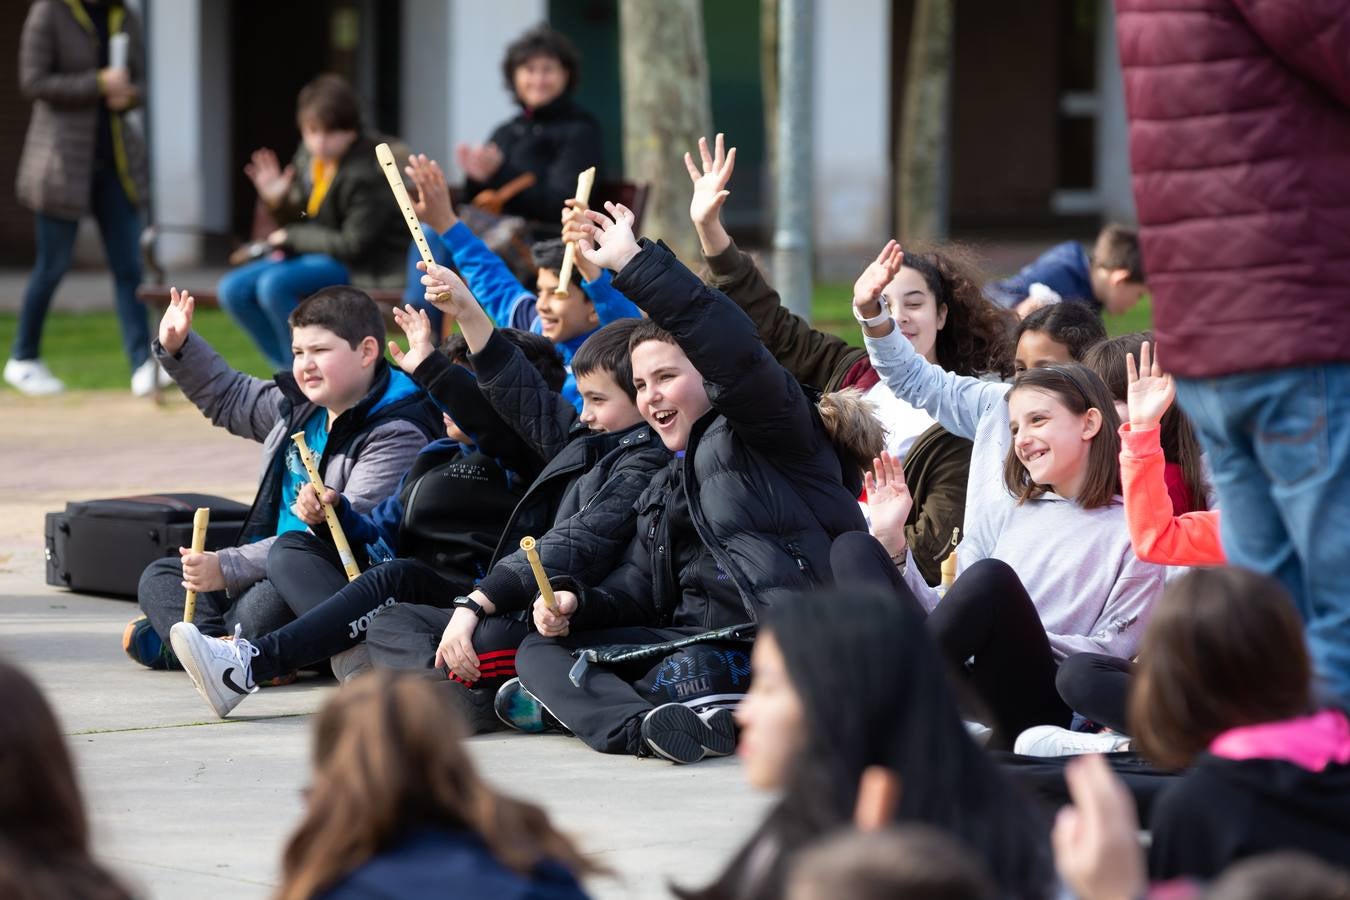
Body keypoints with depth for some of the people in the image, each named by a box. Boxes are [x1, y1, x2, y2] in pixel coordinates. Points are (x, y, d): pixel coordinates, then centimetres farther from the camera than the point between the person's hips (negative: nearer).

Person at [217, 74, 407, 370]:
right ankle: (289, 370, 5)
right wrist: (278, 201, -10)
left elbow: (354, 244, -20)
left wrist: (292, 238, -12)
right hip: (316, 256, 9)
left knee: (274, 284, -30)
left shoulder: (366, 173, -21)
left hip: (364, 266, -9)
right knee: (232, 289, -2)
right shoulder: (309, 156, 3)